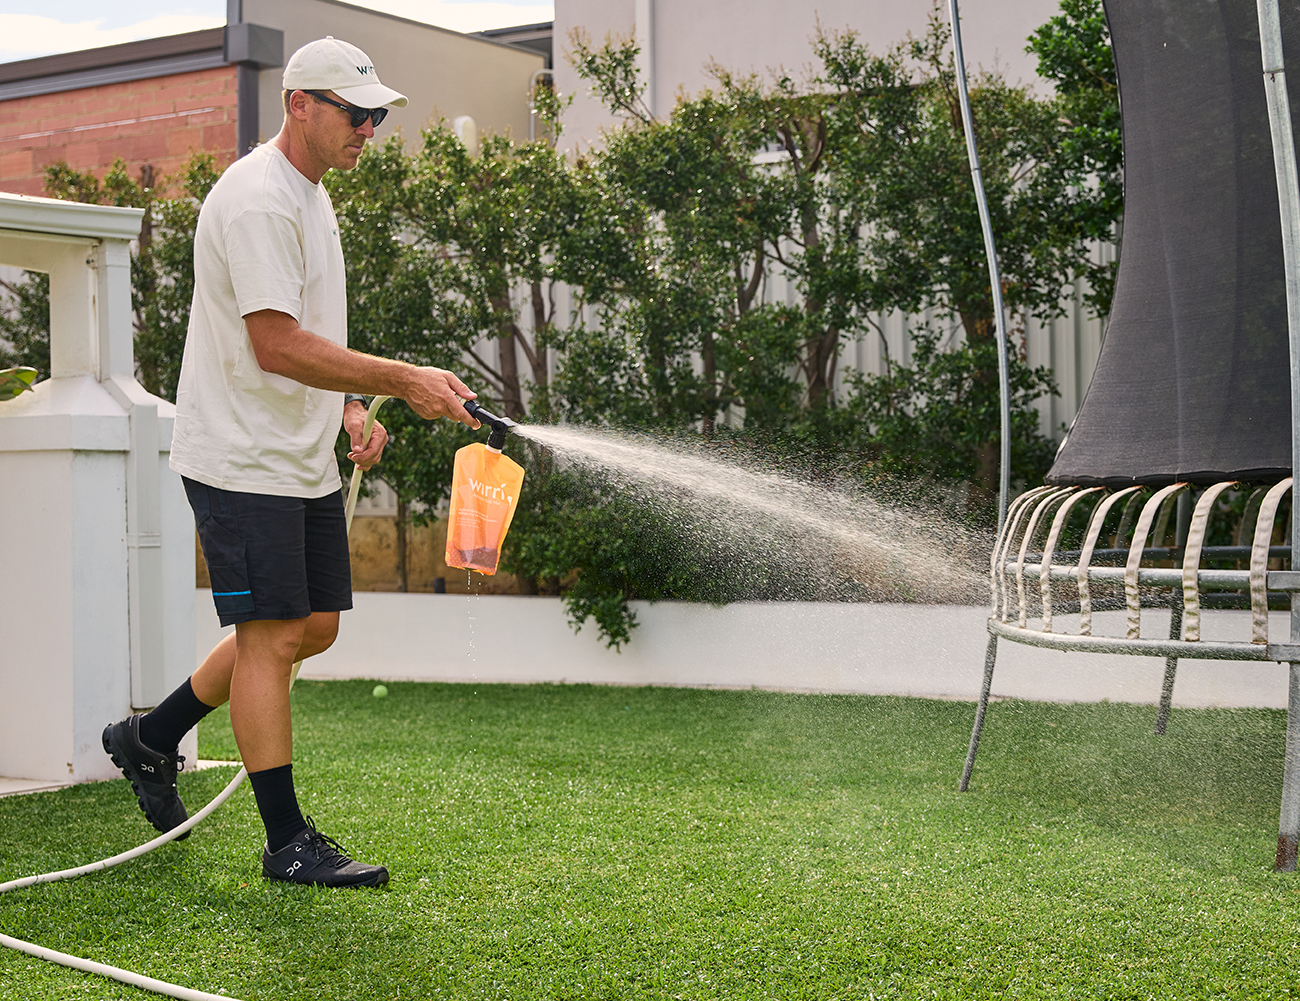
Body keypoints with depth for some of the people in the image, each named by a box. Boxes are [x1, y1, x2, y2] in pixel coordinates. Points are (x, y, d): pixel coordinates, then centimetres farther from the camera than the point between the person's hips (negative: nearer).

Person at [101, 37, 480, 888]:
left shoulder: (312, 196, 16)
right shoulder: (258, 200, -17)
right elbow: (276, 344, -25)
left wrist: (350, 408, 9)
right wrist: (404, 380, -25)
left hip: (304, 459, 10)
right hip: (243, 460, -10)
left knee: (313, 625, 12)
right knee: (271, 636, -5)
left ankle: (151, 739, 28)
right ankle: (289, 842, 3)